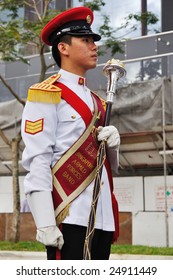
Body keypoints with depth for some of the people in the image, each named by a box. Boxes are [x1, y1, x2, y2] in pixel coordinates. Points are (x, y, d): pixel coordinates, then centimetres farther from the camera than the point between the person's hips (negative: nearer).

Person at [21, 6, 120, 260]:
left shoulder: (97, 103, 21)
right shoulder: (46, 95, -3)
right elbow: (37, 162, -11)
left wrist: (112, 143, 0)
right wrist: (45, 223, -19)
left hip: (103, 218, 8)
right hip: (69, 218, -7)